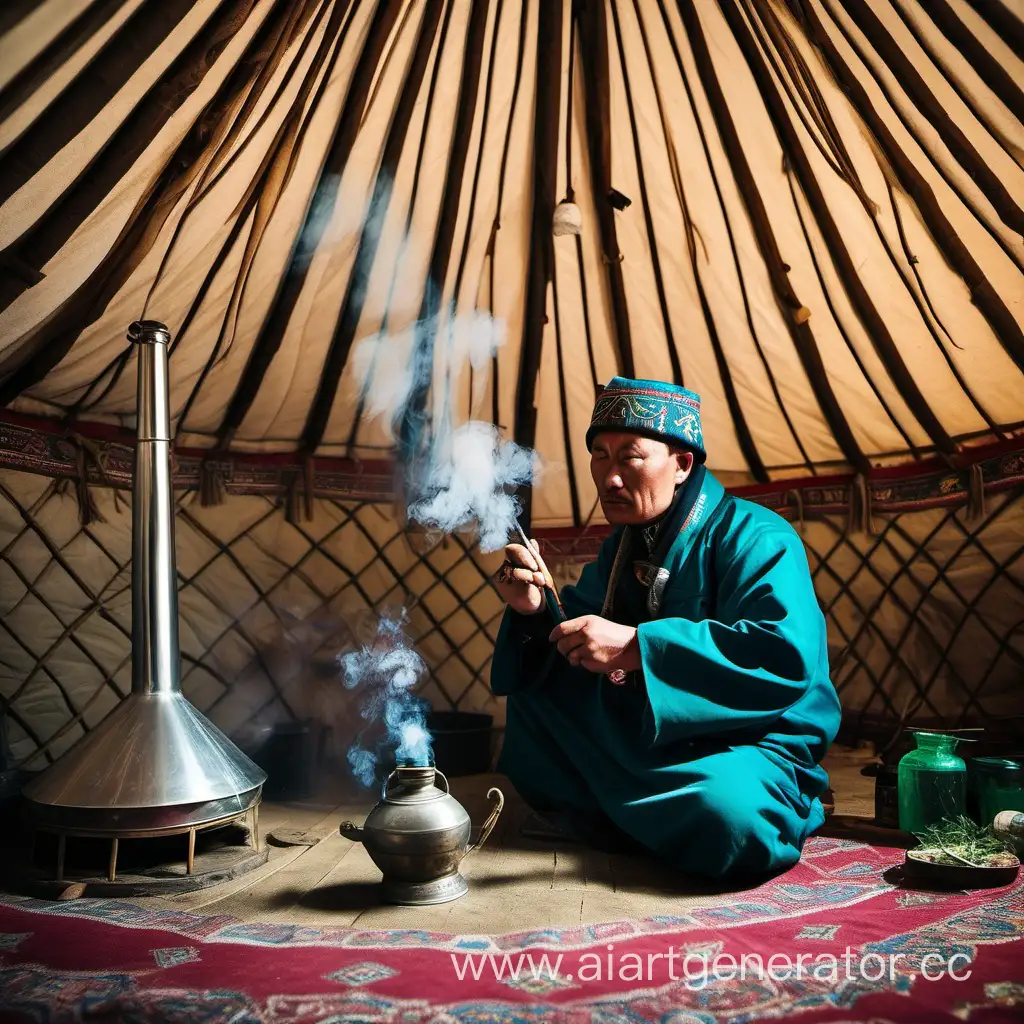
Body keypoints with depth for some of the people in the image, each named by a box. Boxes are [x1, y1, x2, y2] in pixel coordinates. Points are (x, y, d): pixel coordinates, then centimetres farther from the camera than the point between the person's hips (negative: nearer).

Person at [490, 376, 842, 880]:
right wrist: (535, 612, -12)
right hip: (644, 737, 7)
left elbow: (789, 654, -33)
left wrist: (637, 646, -34)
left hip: (754, 743, -7)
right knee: (532, 691, 5)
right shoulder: (623, 544, 8)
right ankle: (602, 825, 9)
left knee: (724, 815, -39)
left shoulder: (753, 537, -17)